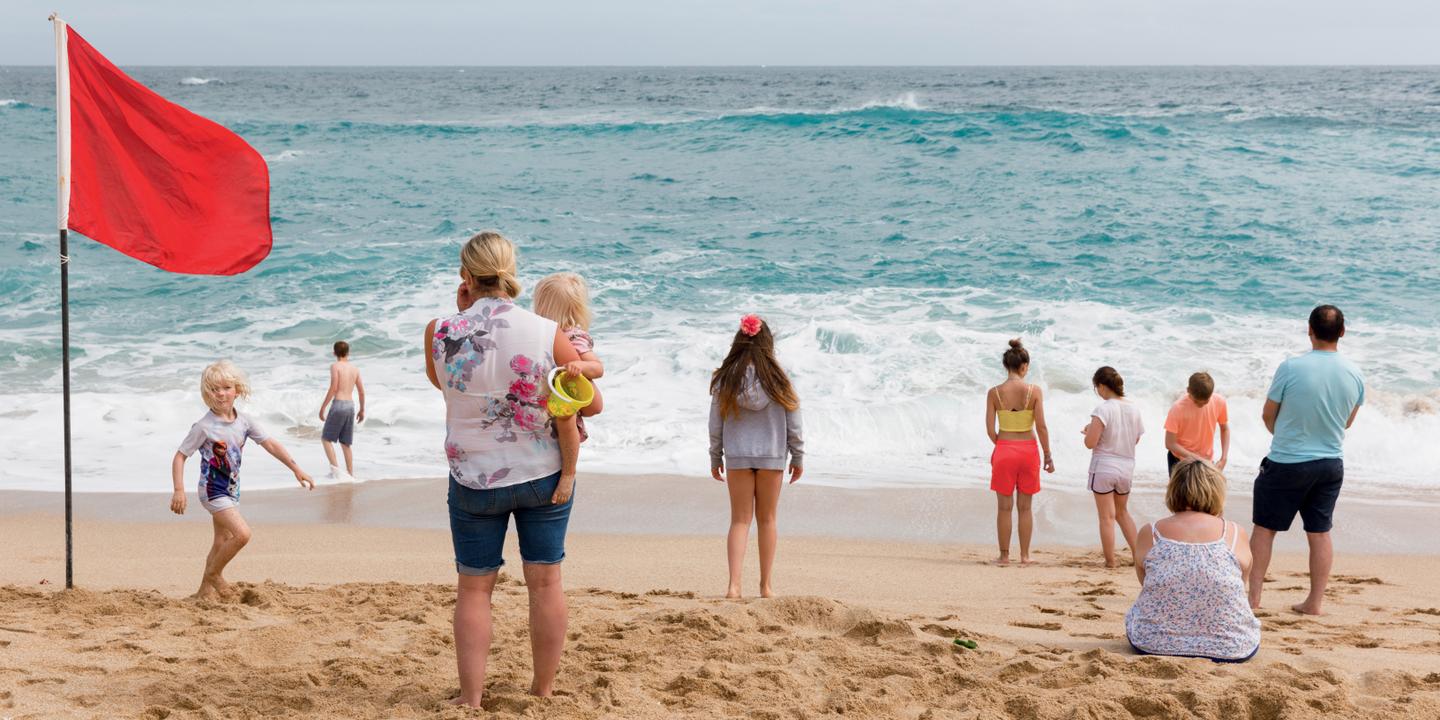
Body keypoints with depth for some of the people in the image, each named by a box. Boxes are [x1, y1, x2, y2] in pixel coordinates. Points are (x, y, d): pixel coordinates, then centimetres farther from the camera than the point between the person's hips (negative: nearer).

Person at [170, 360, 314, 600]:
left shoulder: (244, 421, -2)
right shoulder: (204, 427, -17)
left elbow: (271, 444, 2)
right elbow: (180, 456, -14)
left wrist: (296, 469, -1)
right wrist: (179, 490, -22)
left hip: (231, 490, 7)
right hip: (213, 491, -7)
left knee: (222, 543, 13)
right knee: (242, 533, -20)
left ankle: (206, 588, 26)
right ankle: (214, 574, 0)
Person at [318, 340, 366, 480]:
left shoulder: (335, 366, -4)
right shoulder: (355, 368, 12)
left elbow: (333, 389, -12)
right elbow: (361, 391, 14)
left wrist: (322, 407, -8)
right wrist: (362, 410, 25)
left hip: (338, 405, -6)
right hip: (350, 406, 6)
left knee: (326, 438, 4)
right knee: (345, 444, 12)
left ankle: (335, 469, -12)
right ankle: (350, 475, 7)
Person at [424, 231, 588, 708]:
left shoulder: (441, 333, -11)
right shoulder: (547, 335, -13)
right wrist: (568, 472, -2)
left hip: (474, 479, 0)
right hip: (543, 475, 0)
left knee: (473, 589, 10)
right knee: (545, 582, 11)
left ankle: (471, 698, 11)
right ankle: (543, 691, 21)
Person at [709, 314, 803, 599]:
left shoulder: (724, 378, -2)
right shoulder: (776, 377, -5)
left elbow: (716, 423, 2)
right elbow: (793, 421, -2)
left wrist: (715, 459, 12)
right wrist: (798, 457, 8)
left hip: (736, 457, 1)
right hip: (771, 456, -1)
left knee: (740, 520, 5)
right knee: (766, 520, 11)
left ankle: (734, 585, -10)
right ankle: (766, 585, 16)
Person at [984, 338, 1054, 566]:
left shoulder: (994, 392, -6)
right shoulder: (1034, 391, -7)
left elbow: (990, 430, -5)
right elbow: (1041, 427, -8)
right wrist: (1048, 456, 1)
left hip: (1004, 450, 0)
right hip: (1028, 449, 0)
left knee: (1004, 506, 9)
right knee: (1025, 507, 11)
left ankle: (1004, 555, 12)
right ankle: (1025, 555, 15)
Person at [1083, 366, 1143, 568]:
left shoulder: (1103, 409, -17)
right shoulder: (1133, 408, 2)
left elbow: (1090, 443, -19)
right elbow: (1136, 439, 13)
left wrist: (1088, 431, 1)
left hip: (1103, 467, -6)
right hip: (1126, 468, 6)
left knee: (1107, 517, 4)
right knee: (1122, 512, 23)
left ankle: (1111, 561, 9)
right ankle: (1137, 553, 20)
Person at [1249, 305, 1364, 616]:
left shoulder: (1291, 368, -18)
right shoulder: (1354, 374, -5)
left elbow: (1268, 415, -5)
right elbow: (1348, 421, 10)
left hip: (1286, 462, -4)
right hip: (1331, 465, 4)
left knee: (1265, 528, 9)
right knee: (1320, 533, 11)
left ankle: (1253, 595, 12)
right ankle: (1315, 602, 15)